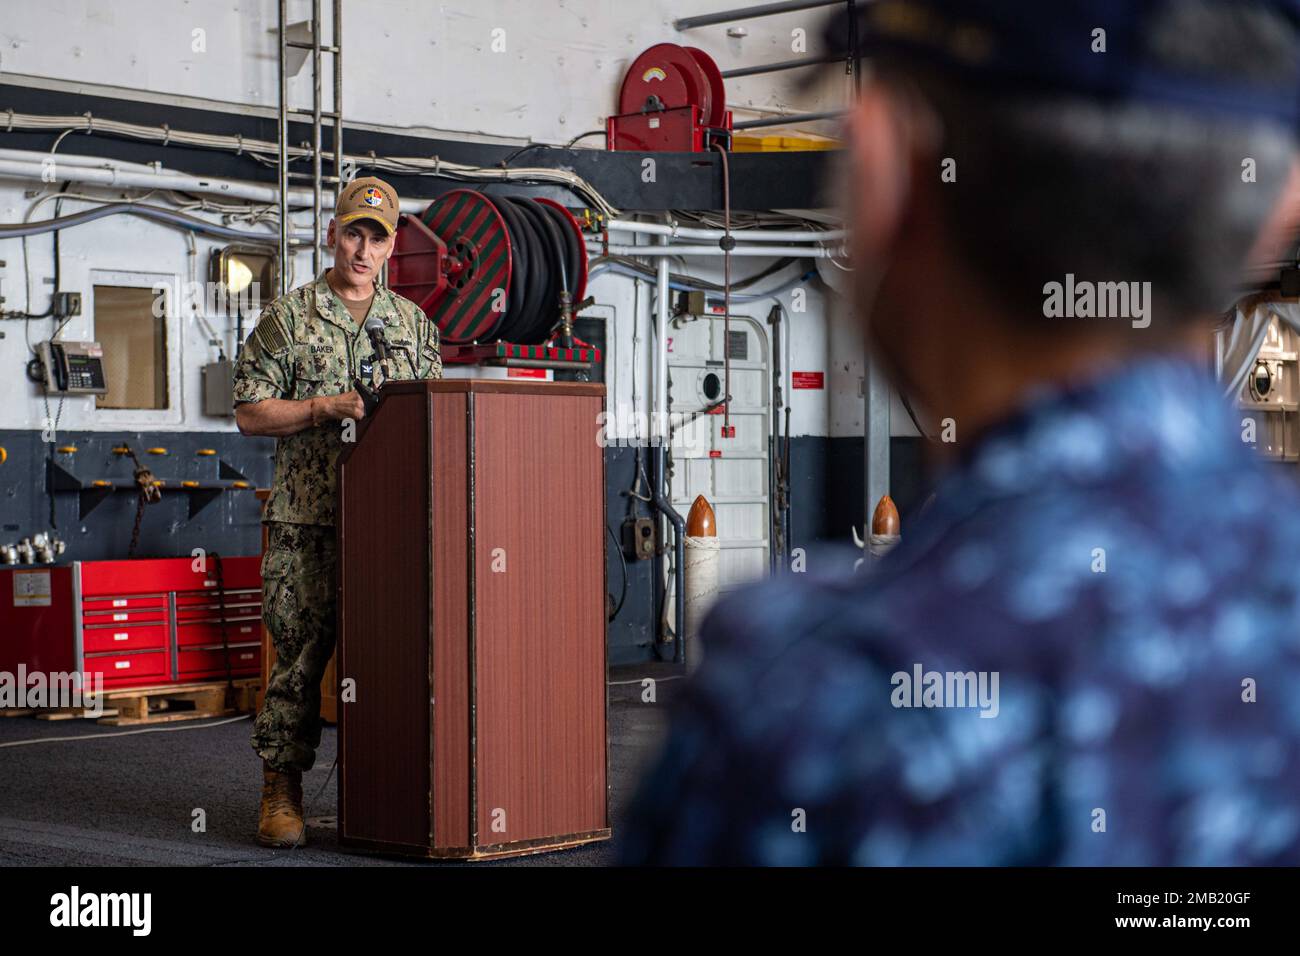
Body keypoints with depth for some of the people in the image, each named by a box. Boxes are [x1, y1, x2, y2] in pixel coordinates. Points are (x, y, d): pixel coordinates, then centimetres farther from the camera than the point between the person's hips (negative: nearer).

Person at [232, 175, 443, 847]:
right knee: (300, 652, -4)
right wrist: (326, 407, -11)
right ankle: (281, 788, 5)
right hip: (307, 518, -3)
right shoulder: (287, 318, 5)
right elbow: (250, 413, 1)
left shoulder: (414, 324, 15)